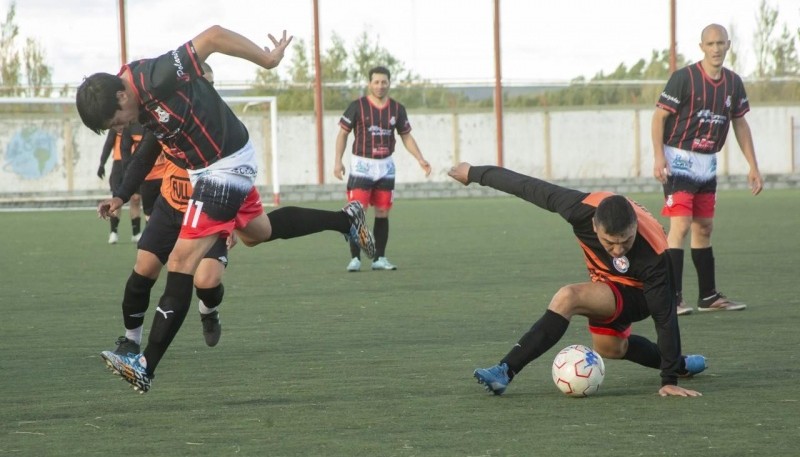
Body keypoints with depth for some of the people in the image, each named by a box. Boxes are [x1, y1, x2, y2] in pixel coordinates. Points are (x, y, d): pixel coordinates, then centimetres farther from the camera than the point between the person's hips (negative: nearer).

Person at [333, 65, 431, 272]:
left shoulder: (397, 109, 4)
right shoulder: (358, 106, -7)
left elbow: (406, 136, 13)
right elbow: (343, 133, 0)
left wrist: (420, 159, 3)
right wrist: (338, 160, -8)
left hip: (385, 166, 4)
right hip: (362, 165, -4)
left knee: (383, 213, 5)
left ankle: (379, 258, 13)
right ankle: (355, 258, -6)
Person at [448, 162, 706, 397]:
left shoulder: (653, 254, -40)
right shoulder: (582, 208, -33)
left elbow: (665, 315, -33)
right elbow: (529, 188, -19)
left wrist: (670, 381, -31)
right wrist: (475, 173, -6)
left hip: (636, 294, -6)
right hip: (606, 283, 6)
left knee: (567, 298, -30)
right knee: (609, 348, 29)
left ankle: (505, 372, -30)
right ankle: (682, 364, 52)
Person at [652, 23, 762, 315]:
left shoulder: (733, 83, 5)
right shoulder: (684, 78, -14)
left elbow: (739, 123, 15)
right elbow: (659, 116, -11)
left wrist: (753, 166, 13)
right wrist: (658, 157, -21)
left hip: (708, 162, 7)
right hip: (679, 160, -7)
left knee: (704, 228, 12)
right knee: (681, 225, -15)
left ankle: (708, 296, 19)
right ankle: (672, 298, -17)